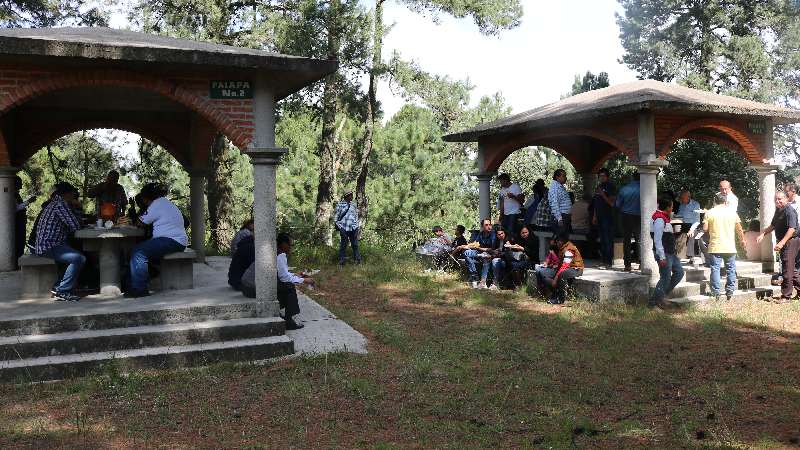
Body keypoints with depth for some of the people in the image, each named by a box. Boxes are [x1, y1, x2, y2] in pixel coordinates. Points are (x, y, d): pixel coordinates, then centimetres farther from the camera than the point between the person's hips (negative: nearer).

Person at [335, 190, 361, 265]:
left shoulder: (354, 205, 14)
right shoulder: (340, 204, 4)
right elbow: (337, 215, 8)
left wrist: (356, 226, 11)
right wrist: (337, 224, 1)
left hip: (353, 228, 3)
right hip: (343, 228, -3)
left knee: (355, 245, 3)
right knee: (343, 245, 1)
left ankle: (358, 260, 8)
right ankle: (341, 261, 7)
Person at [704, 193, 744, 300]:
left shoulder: (709, 212, -3)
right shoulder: (732, 212, 2)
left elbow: (705, 228, -6)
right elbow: (739, 229, 5)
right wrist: (743, 239, 20)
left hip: (715, 247, -2)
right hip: (730, 247, 2)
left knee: (715, 269, 2)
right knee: (731, 269, 11)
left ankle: (715, 292, 1)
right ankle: (730, 291, 13)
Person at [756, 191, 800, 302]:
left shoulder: (789, 211, -17)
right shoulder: (778, 211, 13)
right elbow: (772, 226, 23)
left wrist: (781, 243, -33)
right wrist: (762, 234, 8)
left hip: (791, 241, -10)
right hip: (783, 242, 10)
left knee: (787, 269, -6)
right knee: (790, 268, 16)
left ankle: (786, 296, -1)